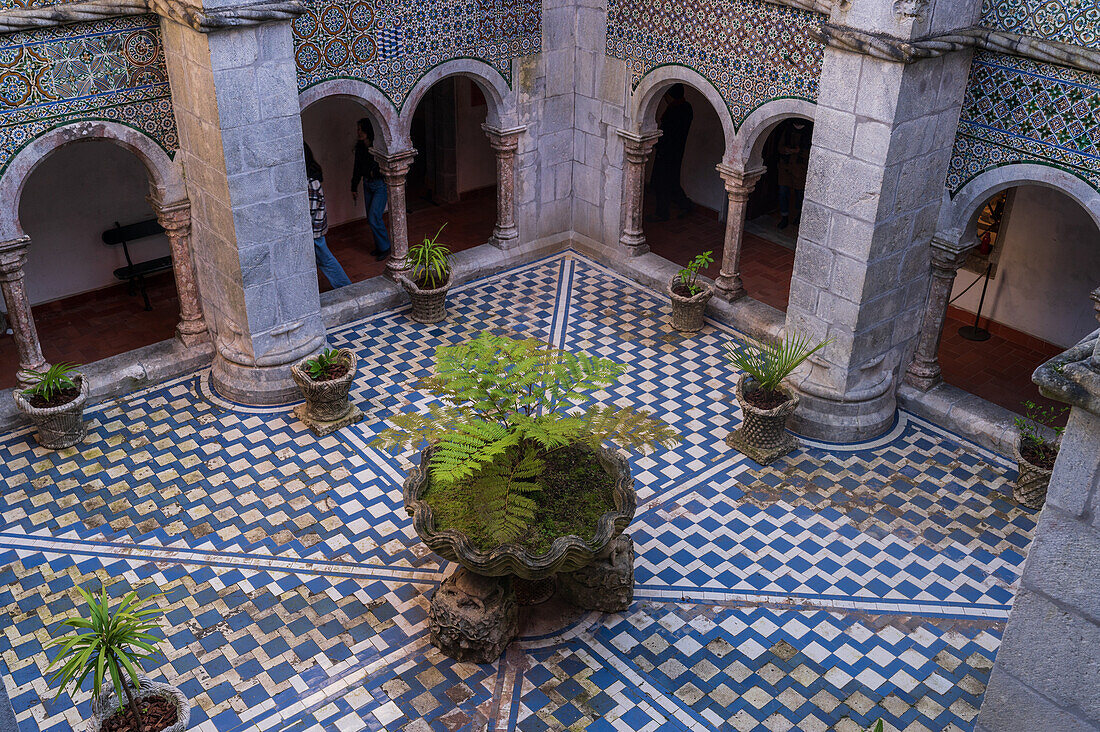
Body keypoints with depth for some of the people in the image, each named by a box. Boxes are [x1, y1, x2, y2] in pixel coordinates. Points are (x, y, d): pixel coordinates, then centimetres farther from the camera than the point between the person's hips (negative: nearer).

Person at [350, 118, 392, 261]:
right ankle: (379, 246, 26)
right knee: (370, 218, 11)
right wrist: (354, 188, 17)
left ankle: (385, 248, 5)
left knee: (374, 217, -10)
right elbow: (357, 168, 14)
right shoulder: (360, 146, 5)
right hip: (367, 184, 7)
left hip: (380, 185, -7)